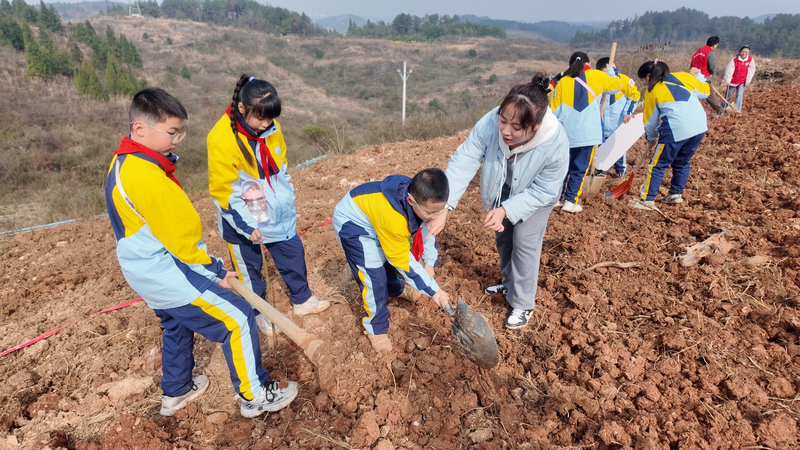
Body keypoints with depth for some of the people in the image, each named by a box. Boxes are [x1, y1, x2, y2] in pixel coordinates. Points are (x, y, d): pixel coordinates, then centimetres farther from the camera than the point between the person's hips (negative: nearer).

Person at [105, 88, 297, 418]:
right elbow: (180, 237, -24)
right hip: (166, 272, -10)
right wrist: (214, 272, -11)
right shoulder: (146, 176, -28)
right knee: (237, 319, -4)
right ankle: (255, 395, 9)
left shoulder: (123, 162, 5)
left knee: (178, 324, 28)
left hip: (144, 269, 10)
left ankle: (175, 392, 46)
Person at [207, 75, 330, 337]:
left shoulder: (271, 129, -3)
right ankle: (258, 314, 33)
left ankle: (302, 300, 36)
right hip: (244, 220, -5)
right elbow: (224, 191, -18)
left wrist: (289, 206, 12)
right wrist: (247, 224, -21)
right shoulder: (221, 139, -22)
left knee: (293, 254, 15)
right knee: (249, 269, 12)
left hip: (277, 214, 6)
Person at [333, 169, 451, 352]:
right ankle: (376, 328, 7)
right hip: (352, 222, -8)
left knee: (391, 256, 23)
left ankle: (395, 289, 53)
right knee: (374, 276, -13)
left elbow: (426, 228, 0)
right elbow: (404, 262, -28)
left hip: (370, 207, 8)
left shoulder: (421, 197, -21)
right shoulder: (392, 217, -42)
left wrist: (429, 263, -2)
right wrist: (433, 290, -22)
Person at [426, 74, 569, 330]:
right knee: (503, 238, 20)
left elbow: (542, 191, -30)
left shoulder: (556, 144, -41)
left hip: (535, 197, -3)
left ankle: (523, 303, 21)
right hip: (502, 190, 4)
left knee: (524, 244, -2)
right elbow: (463, 162, -40)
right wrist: (444, 208, -48)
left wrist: (506, 211, -40)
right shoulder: (489, 124, -39)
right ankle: (509, 284, 47)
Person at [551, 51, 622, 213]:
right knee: (579, 169, 4)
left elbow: (554, 111, 4)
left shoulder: (563, 82, 6)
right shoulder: (596, 76, 3)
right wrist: (612, 70, 36)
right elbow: (617, 84, 19)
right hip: (587, 133, -2)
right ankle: (570, 201, 3)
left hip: (566, 133, 2)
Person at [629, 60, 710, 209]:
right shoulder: (684, 76, 12)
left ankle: (648, 200, 6)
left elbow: (651, 121, 9)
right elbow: (705, 91, 21)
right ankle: (676, 194, 29)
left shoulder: (652, 91, 2)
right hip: (699, 127, 6)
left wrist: (652, 138, 25)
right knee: (683, 162, 23)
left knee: (658, 165, 5)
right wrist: (699, 76, 39)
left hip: (676, 131, -6)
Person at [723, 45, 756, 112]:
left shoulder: (750, 60, -10)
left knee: (739, 96, -6)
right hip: (733, 81, -1)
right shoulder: (734, 60, -19)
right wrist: (727, 80, -22)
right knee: (728, 95, 12)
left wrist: (748, 80, -6)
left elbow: (751, 70, -4)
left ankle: (737, 110, -4)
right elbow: (729, 70, -18)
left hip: (742, 82, 1)